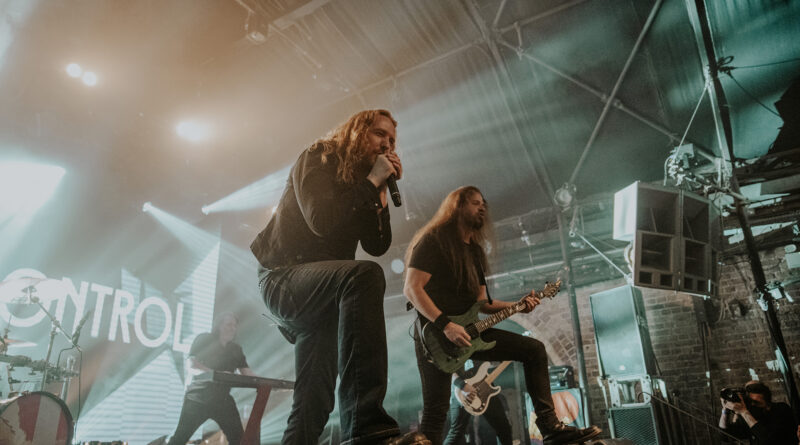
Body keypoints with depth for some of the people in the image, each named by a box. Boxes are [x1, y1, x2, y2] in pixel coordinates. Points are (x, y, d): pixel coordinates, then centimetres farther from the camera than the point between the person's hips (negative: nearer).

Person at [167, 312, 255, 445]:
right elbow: (191, 367, -17)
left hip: (223, 400, 4)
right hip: (197, 398, -4)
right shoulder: (204, 340, -5)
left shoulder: (236, 350, 9)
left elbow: (248, 374, 3)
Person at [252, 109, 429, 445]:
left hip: (319, 292, 9)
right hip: (282, 279, -8)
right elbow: (321, 220, -21)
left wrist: (382, 192, -2)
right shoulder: (317, 159, -2)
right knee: (364, 275, -38)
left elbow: (377, 246, 6)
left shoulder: (361, 183, 16)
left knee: (314, 402, 3)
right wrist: (372, 183, -13)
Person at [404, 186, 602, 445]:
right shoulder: (434, 239, -8)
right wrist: (446, 325, -25)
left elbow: (482, 302, 17)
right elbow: (412, 288, -17)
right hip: (436, 334, -7)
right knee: (435, 411, -9)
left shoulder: (476, 250, 17)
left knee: (533, 350, 3)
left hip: (468, 330, 8)